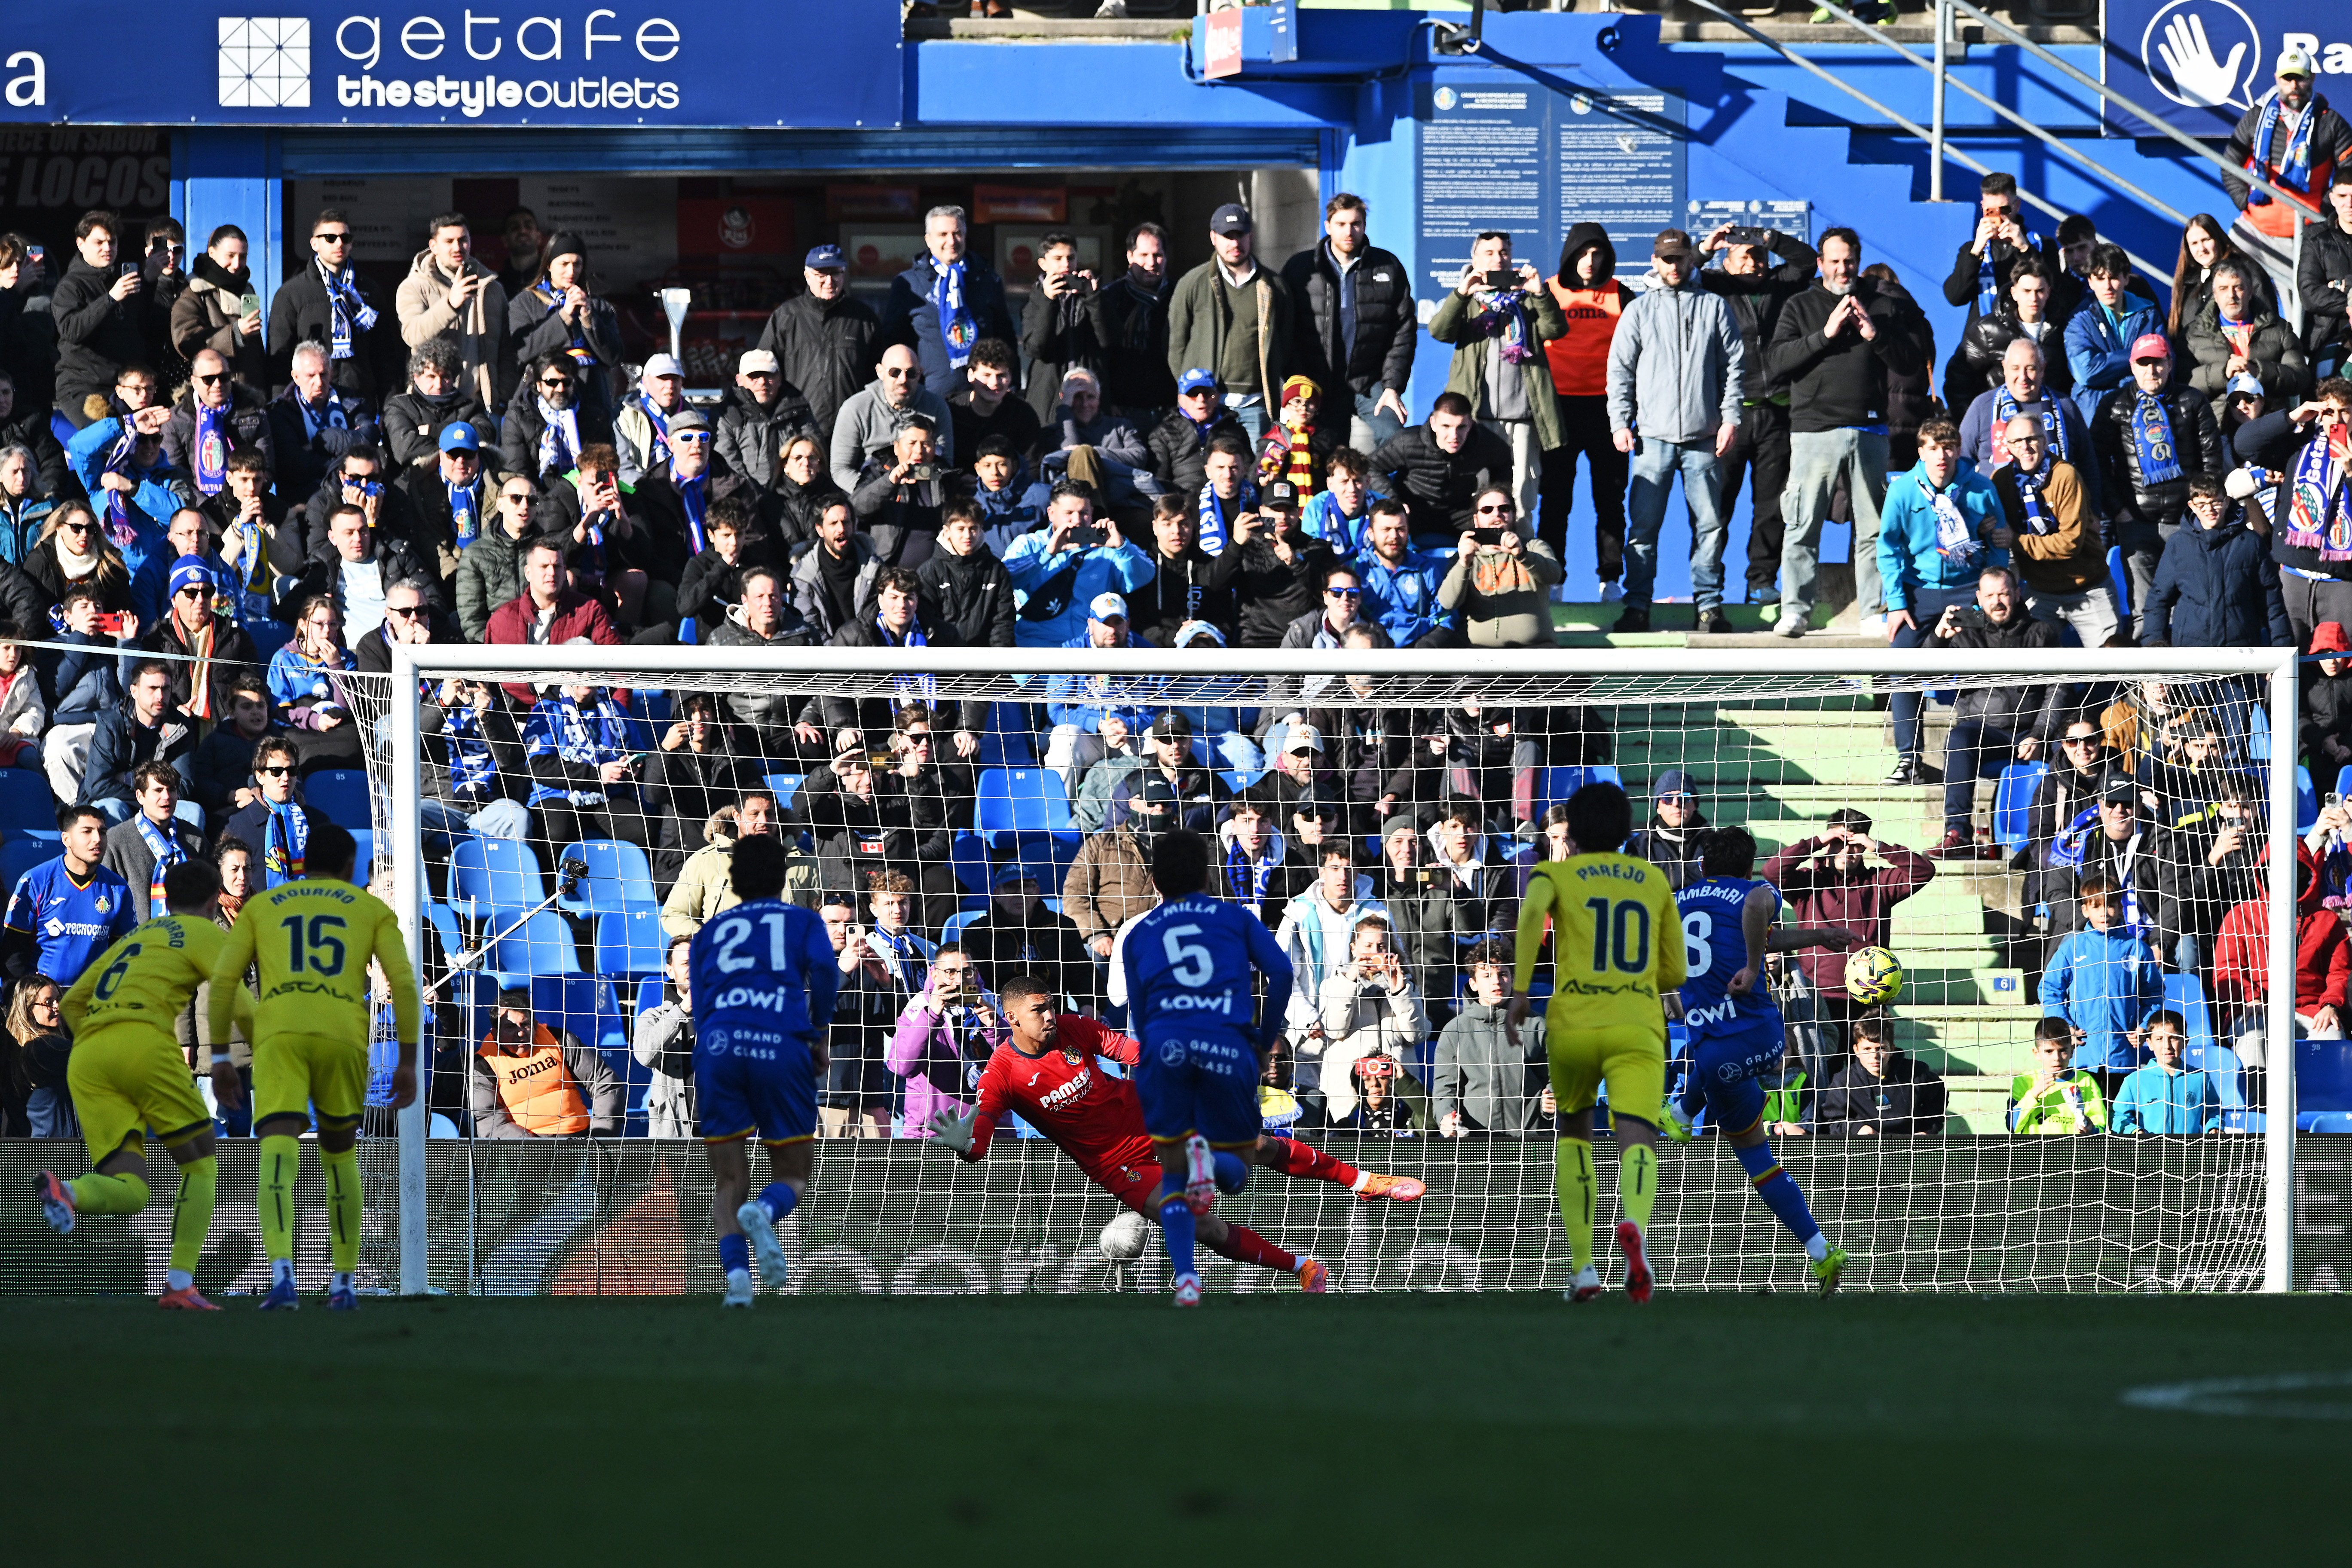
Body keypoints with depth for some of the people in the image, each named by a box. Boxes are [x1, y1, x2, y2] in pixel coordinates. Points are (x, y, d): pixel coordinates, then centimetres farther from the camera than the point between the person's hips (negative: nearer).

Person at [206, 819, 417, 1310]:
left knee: (278, 1156, -15)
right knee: (340, 1155, 23)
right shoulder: (372, 910, 21)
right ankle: (343, 1283, 25)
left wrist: (220, 1058, 15)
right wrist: (408, 1063, 10)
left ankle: (282, 1272, -39)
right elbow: (403, 982, 9)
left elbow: (223, 979, 13)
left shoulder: (261, 907, 24)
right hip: (343, 1037, 1)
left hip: (278, 1037, -1)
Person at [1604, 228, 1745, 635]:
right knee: (1643, 525, -4)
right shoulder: (1639, 311, 11)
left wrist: (1731, 418, -1)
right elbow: (1620, 370, 10)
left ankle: (1708, 605, 6)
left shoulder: (1714, 307, 10)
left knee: (1708, 525, 0)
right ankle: (1637, 605, -1)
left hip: (1704, 437, 0)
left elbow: (1734, 366, 9)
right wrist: (1620, 422, 0)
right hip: (1653, 434, 0)